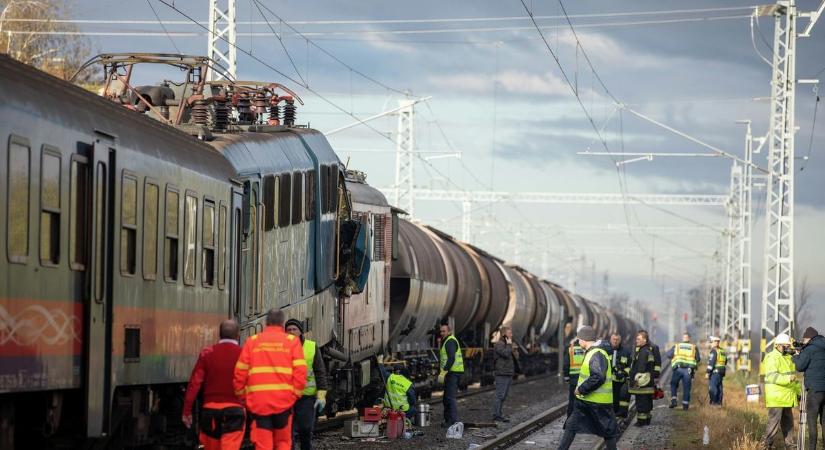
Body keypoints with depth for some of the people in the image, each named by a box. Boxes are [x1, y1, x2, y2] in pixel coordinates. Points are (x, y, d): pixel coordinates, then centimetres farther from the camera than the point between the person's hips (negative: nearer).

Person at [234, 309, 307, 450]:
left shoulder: (252, 341, 7)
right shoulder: (292, 341, 4)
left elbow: (240, 372, 3)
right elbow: (300, 371, -4)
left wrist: (243, 396, 13)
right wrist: (295, 395, 5)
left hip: (258, 402, 0)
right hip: (283, 401, 0)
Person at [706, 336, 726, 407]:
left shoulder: (714, 351, -12)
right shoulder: (723, 351, 15)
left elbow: (711, 362, -18)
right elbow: (725, 362, 23)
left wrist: (708, 372, -17)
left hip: (714, 371, -9)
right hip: (722, 371, 9)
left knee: (712, 387, -8)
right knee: (719, 387, 11)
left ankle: (713, 402, -11)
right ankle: (719, 402, 11)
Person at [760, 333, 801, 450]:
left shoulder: (788, 357, 19)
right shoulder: (772, 358, -13)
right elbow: (772, 376, -27)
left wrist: (798, 388, 38)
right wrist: (787, 379, -39)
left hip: (786, 398, 10)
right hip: (776, 398, -10)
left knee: (788, 422, 15)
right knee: (774, 422, -12)